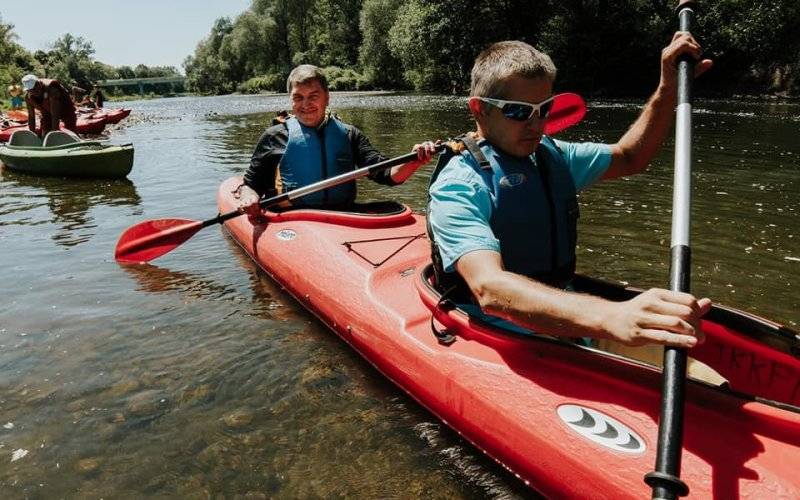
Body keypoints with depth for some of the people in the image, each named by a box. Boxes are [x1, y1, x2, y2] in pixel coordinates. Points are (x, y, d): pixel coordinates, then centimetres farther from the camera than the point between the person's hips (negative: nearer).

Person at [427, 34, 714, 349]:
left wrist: (668, 88, 9)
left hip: (566, 320, 7)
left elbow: (630, 158, 25)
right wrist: (610, 318, -46)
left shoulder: (549, 156, 8)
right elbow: (489, 289, -33)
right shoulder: (458, 185, -17)